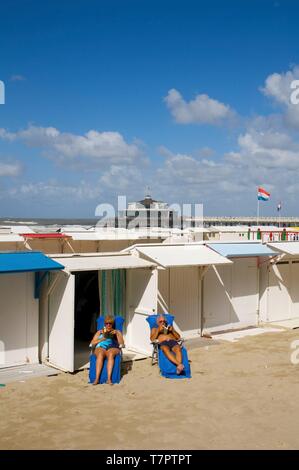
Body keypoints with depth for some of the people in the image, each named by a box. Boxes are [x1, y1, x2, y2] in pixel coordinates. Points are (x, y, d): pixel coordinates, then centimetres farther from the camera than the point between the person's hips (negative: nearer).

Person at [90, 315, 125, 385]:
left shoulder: (117, 332, 24)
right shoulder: (99, 332, 26)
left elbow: (121, 344, 7)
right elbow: (92, 344, 13)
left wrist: (117, 334, -6)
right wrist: (101, 339, -2)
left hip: (113, 348, -1)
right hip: (101, 348, 1)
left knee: (110, 354, -39)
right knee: (100, 354, -38)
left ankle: (109, 378, -47)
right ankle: (97, 378, -44)